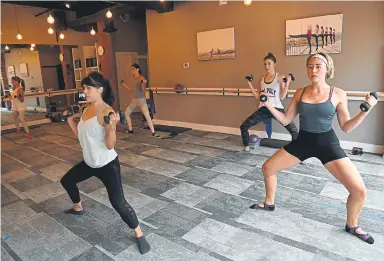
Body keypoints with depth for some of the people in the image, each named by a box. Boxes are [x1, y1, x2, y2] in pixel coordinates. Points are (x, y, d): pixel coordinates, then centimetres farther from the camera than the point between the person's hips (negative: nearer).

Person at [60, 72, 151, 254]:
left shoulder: (106, 111, -22)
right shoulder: (86, 109, 4)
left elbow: (110, 145, -25)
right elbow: (81, 135, 13)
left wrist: (112, 125, -40)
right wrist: (69, 120, 11)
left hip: (107, 164, -9)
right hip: (89, 162, 9)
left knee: (118, 202, -17)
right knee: (66, 180, 28)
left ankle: (139, 234, 4)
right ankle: (78, 208, 56)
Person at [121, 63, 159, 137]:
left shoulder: (141, 78, -11)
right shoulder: (133, 78, 10)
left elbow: (143, 91, -16)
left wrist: (143, 83, -32)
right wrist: (123, 84, 17)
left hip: (141, 99, -8)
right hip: (134, 99, 8)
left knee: (147, 116, -14)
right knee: (126, 113, 14)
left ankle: (153, 132, -9)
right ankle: (130, 130, 28)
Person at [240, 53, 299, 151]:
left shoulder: (280, 77, -2)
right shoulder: (261, 78, 9)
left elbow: (282, 97, -6)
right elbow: (258, 97, 10)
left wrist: (287, 84, -17)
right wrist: (250, 85, 3)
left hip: (277, 108, -3)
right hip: (263, 109, 4)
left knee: (294, 131, -16)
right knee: (243, 127, -2)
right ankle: (246, 147, 19)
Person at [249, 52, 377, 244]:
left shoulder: (338, 94, -8)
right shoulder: (300, 93, 0)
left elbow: (346, 127, -4)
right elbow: (285, 120, 3)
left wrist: (366, 111, -17)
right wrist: (268, 105, -7)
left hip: (327, 143, -3)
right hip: (302, 141, 3)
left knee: (359, 190, -11)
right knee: (267, 168, 6)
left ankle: (352, 226, 21)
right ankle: (269, 203, 32)